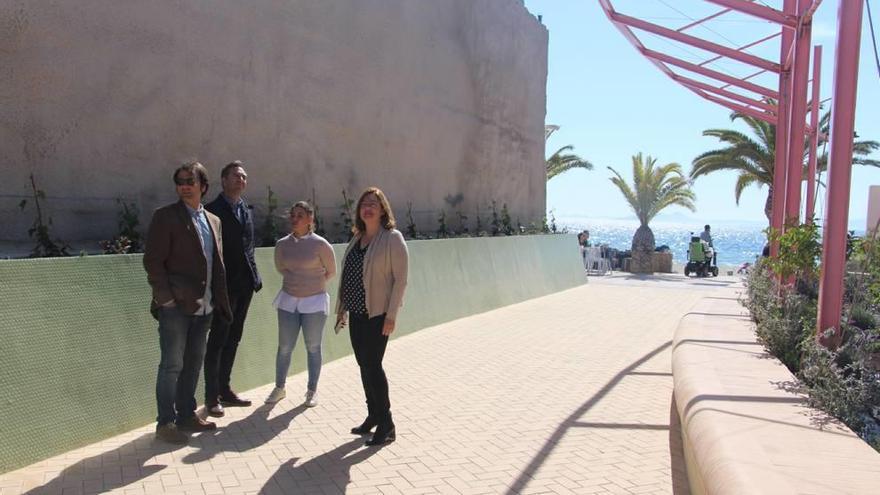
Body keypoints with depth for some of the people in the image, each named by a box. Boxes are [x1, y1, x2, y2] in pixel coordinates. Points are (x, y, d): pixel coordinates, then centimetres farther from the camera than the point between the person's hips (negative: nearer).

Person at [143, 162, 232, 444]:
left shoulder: (213, 221, 12)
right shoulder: (165, 217, -7)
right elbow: (152, 261, -11)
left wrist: (219, 300, 9)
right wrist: (167, 298, -14)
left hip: (203, 305, 6)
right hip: (176, 306, -6)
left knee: (193, 363, 14)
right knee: (172, 365, 1)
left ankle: (186, 415, 27)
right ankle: (165, 424, 12)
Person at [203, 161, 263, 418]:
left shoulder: (247, 209, 13)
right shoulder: (213, 210, -9)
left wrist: (255, 277, 9)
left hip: (244, 285, 7)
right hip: (224, 285, -7)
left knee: (232, 340, 15)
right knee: (218, 341, 1)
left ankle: (224, 389, 27)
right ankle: (212, 397, 11)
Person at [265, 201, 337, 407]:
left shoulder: (320, 244, -11)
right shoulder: (282, 244, -1)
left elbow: (331, 272, 2)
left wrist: (312, 283, 8)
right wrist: (297, 281, 9)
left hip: (314, 302, -3)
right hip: (288, 301, 3)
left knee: (313, 348, 8)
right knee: (284, 347, 9)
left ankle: (312, 391, 21)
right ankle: (279, 388, 25)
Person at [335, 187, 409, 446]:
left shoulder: (392, 238, -8)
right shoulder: (357, 239, 13)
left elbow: (400, 279, -12)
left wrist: (391, 316, -17)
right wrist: (342, 308, 15)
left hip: (377, 314, -7)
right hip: (356, 313, 7)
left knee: (372, 365, -6)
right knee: (364, 365, 13)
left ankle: (386, 425, 6)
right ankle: (374, 415, 27)